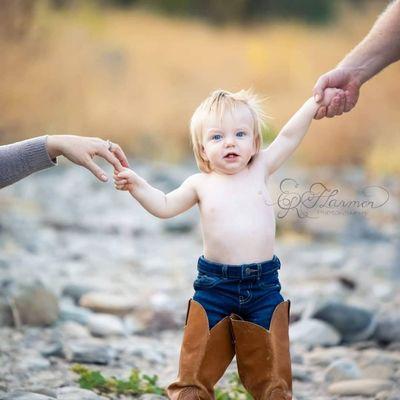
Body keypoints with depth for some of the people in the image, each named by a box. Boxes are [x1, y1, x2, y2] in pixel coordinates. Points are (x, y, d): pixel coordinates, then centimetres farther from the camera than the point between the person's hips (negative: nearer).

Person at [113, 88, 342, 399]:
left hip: (264, 286, 0)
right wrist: (137, 185, -8)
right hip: (214, 286, 0)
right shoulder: (201, 184, 2)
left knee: (270, 365, 8)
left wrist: (316, 102, -7)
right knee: (199, 361, 5)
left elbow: (289, 137, 0)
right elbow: (164, 207, 5)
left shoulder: (260, 170, 3)